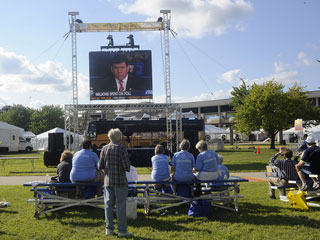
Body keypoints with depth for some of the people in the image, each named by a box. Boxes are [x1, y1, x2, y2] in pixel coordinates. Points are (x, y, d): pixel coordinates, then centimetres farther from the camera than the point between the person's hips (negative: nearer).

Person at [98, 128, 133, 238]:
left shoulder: (105, 148, 4)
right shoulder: (122, 148, -10)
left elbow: (100, 166, 4)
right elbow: (126, 166, -14)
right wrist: (127, 168, 8)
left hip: (108, 180, 5)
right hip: (120, 181, -5)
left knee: (108, 205, 11)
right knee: (121, 205, 0)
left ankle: (109, 229, 16)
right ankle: (122, 231, 5)